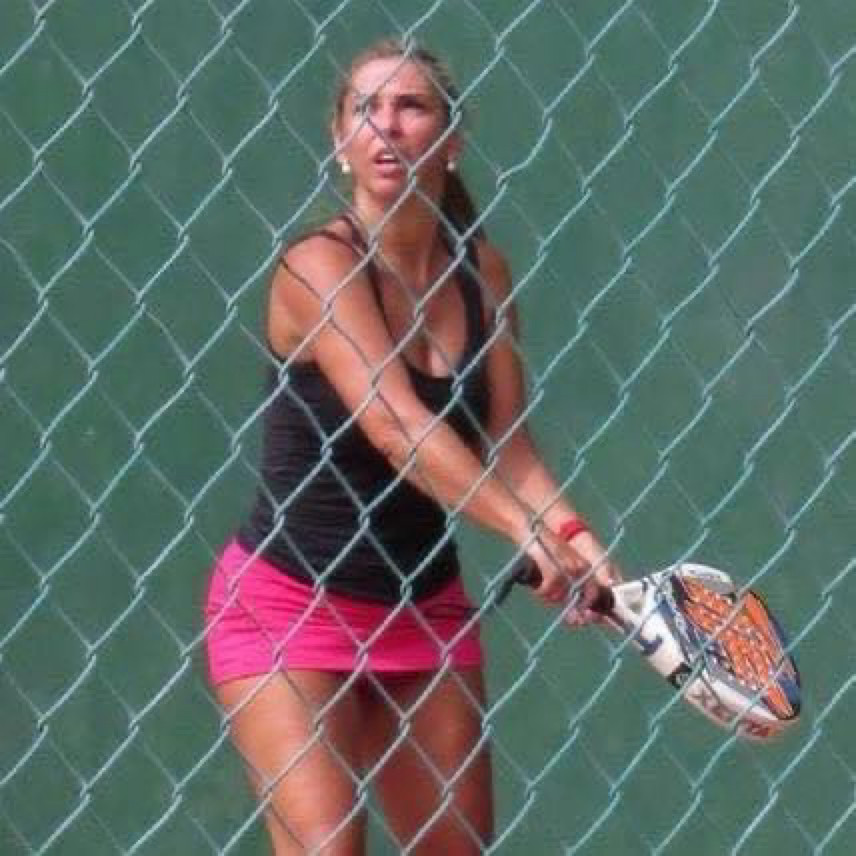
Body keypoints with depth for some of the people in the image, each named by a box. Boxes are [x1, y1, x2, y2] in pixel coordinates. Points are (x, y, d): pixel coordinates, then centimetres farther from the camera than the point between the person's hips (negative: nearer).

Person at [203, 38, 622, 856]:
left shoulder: (480, 268, 3)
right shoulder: (319, 264, -16)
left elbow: (506, 442, -1)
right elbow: (397, 429, -27)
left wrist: (569, 534, -21)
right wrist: (527, 529, -38)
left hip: (425, 605, 6)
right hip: (290, 597, -6)